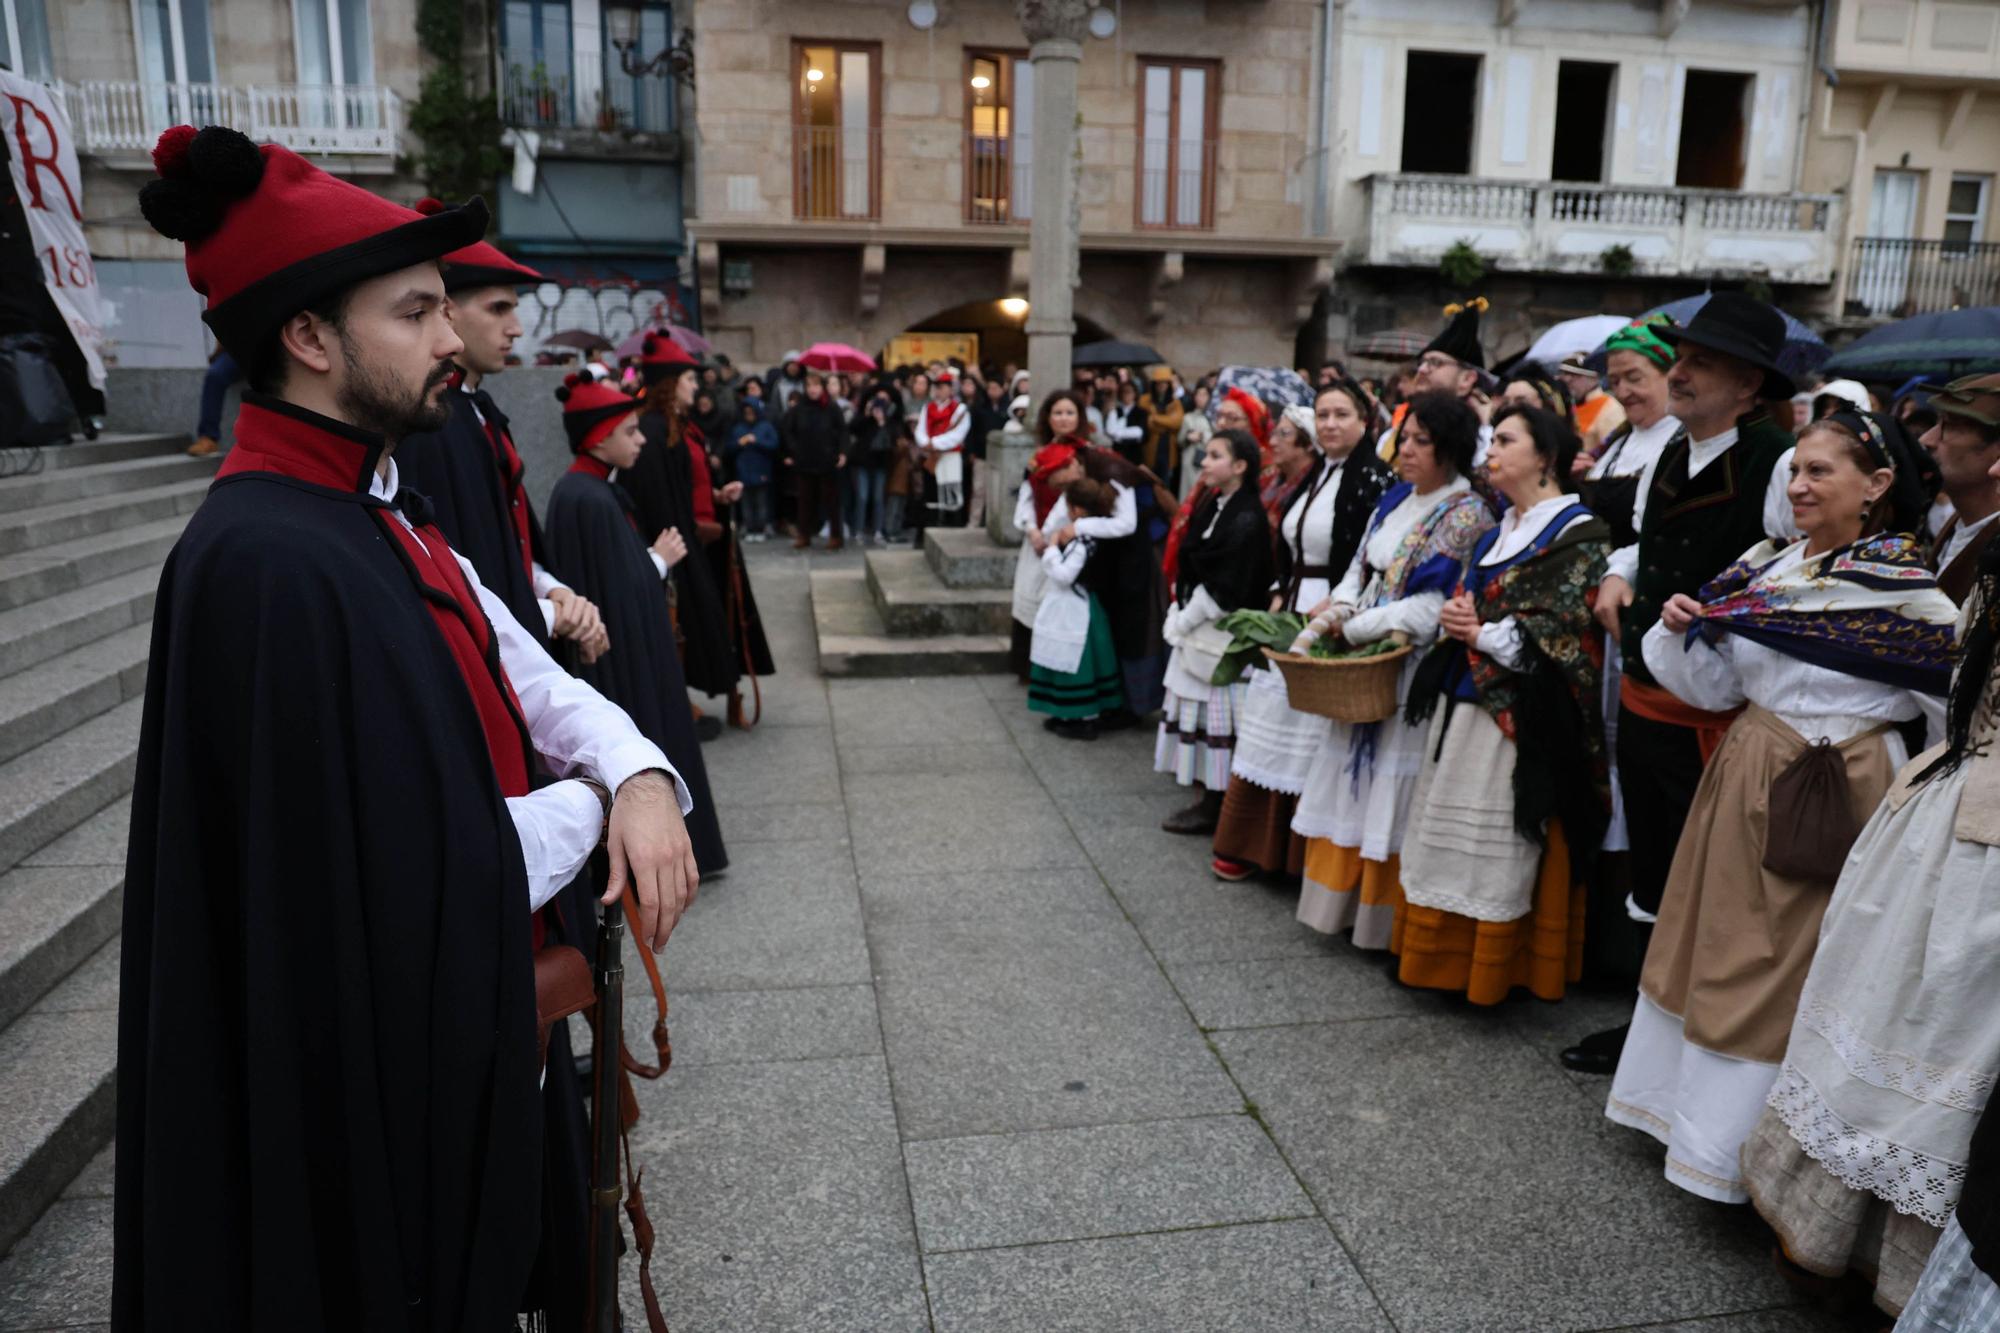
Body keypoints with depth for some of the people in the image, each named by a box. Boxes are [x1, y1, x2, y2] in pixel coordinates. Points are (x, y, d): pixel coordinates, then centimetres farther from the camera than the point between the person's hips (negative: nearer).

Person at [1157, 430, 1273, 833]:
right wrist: (1178, 616, 6)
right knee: (1198, 707, 13)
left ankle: (1213, 809, 6)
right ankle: (1207, 799, 22)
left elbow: (1225, 588, -19)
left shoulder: (1247, 520, -16)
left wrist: (1183, 622, -12)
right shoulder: (1212, 506, 11)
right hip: (1194, 628, 9)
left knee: (1213, 710, -3)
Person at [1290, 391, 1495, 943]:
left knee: (1392, 791, -1)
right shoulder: (1394, 501, 12)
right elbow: (1360, 570, 14)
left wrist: (1350, 625, -13)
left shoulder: (1465, 516, -12)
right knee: (1354, 785, 13)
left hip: (1413, 675, -8)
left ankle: (1386, 922, 11)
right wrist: (1336, 608, -7)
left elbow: (1433, 608, -19)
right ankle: (1344, 898, 25)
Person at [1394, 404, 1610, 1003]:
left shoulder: (1579, 535, -9)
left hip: (1520, 715, -8)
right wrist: (1455, 618, -1)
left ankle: (1495, 972, 11)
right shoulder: (1500, 531, 17)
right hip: (1465, 704, 9)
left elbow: (1569, 631, -17)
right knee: (1451, 841, 12)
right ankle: (1448, 959, 23)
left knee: (1501, 853, -2)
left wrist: (1486, 634, -12)